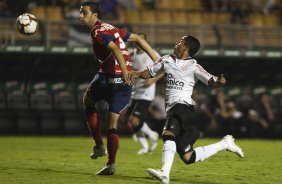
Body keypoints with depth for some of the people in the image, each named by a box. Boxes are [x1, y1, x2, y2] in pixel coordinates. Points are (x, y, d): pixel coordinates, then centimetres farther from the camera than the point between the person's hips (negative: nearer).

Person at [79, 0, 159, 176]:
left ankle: (99, 145, 16)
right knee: (113, 125, 10)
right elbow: (138, 39, 21)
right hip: (124, 82, 7)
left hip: (107, 78, -7)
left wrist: (124, 72, -34)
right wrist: (157, 60, 20)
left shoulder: (98, 31, -8)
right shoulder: (112, 29, 18)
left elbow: (115, 49, -24)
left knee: (88, 102, 22)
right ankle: (111, 164, 3)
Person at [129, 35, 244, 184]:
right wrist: (137, 74, 2)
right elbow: (150, 73, 23)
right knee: (188, 158, 3)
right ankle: (224, 144, 19)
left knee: (168, 133, -36)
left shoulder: (193, 67, -1)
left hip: (183, 106, -7)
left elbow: (211, 81, -5)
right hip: (172, 109, 7)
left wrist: (219, 81, -28)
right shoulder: (167, 60, 16)